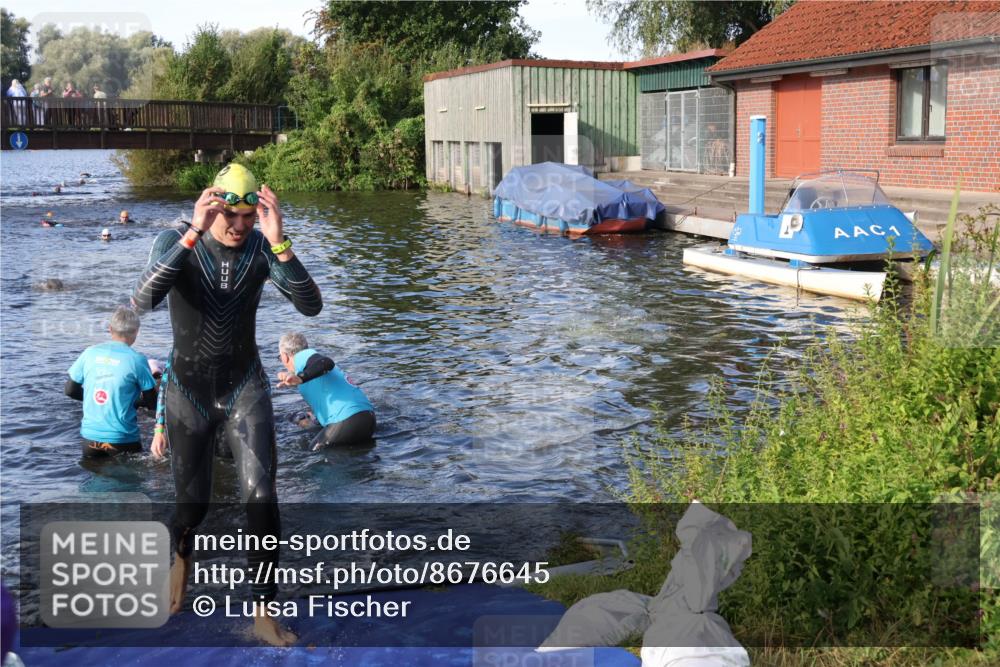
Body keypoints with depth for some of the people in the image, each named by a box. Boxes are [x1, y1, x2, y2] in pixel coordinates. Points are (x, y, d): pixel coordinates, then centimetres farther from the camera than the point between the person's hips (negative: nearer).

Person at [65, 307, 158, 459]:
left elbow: (70, 390, 9)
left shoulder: (89, 353, 1)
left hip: (90, 436, 4)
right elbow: (152, 402, -4)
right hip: (122, 439, -4)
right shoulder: (137, 360, -10)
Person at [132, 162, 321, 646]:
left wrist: (279, 242, -36)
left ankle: (263, 612, 0)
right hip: (188, 391, 0)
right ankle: (181, 556, 49)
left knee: (260, 496, -15)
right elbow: (143, 300, -33)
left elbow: (310, 306, -23)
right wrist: (193, 235, -41)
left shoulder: (262, 247, -11)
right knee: (193, 504, 12)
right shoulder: (176, 241, -14)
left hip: (245, 388, 0)